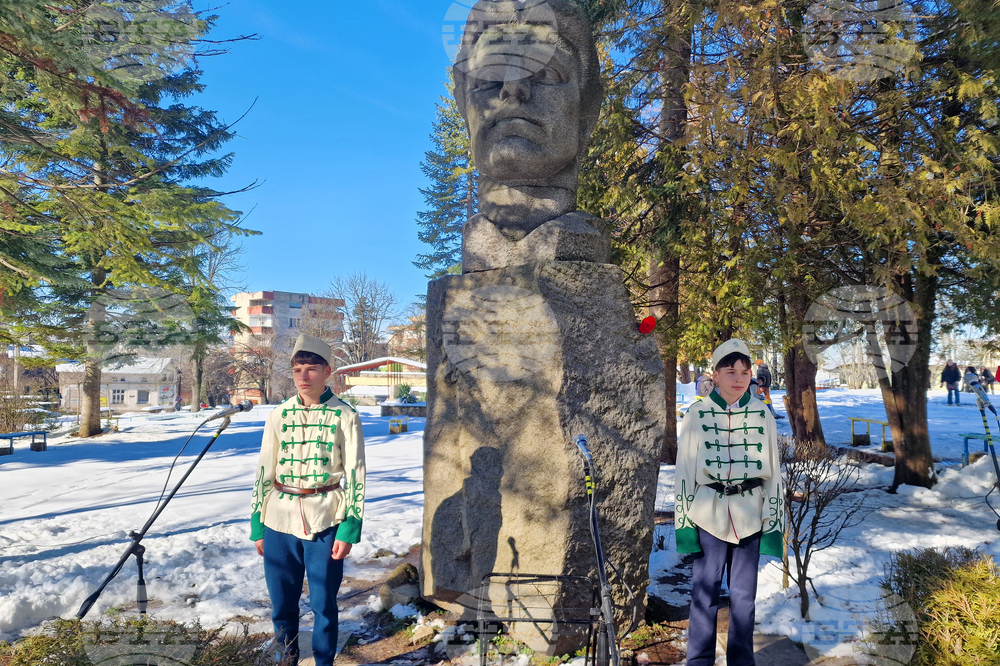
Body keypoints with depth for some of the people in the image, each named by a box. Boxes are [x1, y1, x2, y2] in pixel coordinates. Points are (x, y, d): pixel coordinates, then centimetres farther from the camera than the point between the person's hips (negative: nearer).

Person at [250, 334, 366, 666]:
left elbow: (356, 473, -4)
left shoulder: (345, 415, -3)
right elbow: (264, 471, 9)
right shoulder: (279, 415, 5)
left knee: (323, 602, 6)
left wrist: (350, 528, -9)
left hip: (324, 521, -3)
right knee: (282, 601, 12)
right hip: (279, 519, 3)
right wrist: (257, 526, 7)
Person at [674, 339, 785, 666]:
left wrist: (774, 521, 3)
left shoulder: (762, 415, 2)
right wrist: (683, 523, -3)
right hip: (708, 514, -1)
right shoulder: (698, 415, -3)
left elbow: (774, 472, 6)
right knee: (704, 591, 3)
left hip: (750, 516, 2)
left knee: (744, 594, 10)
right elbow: (684, 472, -1)